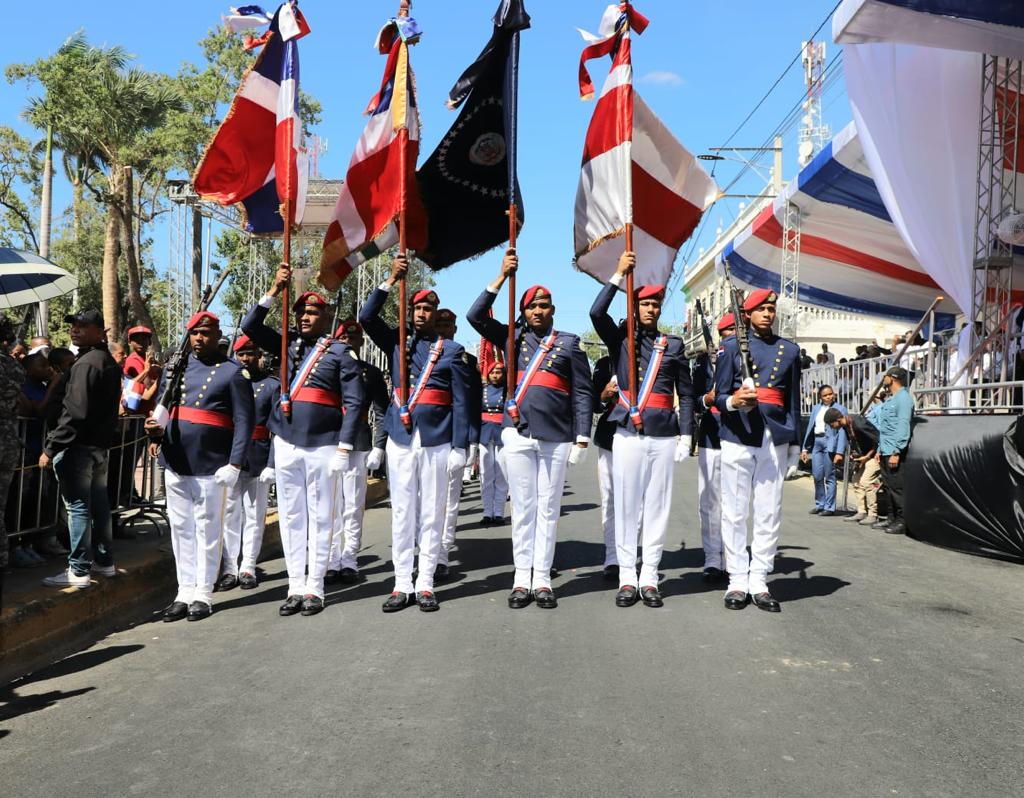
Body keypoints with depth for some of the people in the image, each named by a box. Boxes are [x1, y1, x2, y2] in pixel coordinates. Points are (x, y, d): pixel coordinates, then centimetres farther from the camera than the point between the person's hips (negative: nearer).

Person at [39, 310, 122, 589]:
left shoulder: (86, 364, -16)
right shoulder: (109, 362, 15)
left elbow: (74, 413, -23)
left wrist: (50, 448, -20)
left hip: (79, 446, -10)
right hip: (101, 445, 10)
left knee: (78, 507, -6)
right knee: (99, 503, 15)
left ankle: (78, 570, -2)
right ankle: (104, 561, 23)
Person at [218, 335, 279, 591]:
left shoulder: (273, 385, 2)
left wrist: (272, 464, -9)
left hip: (258, 459, -1)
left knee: (255, 514, 6)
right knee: (229, 514, 3)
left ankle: (248, 568, 14)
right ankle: (229, 569, 10)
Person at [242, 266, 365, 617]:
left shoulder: (340, 352, 0)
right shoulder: (288, 344, 12)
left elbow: (354, 402, -5)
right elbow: (250, 326, 8)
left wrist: (344, 449, -11)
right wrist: (274, 290, -2)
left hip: (323, 445, -4)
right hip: (286, 443, 4)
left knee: (320, 517, 3)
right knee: (291, 516, 7)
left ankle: (314, 588, 11)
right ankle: (296, 587, 15)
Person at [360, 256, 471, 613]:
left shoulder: (451, 351, 5)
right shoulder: (397, 342, 11)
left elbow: (461, 402, 2)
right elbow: (367, 317, -3)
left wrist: (459, 447, -5)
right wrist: (391, 279, -9)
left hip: (437, 442, -1)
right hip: (400, 440, 2)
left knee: (432, 514, 3)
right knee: (402, 513, 4)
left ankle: (425, 584, 11)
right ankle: (402, 585, 10)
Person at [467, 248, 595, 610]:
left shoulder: (569, 343, 9)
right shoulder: (512, 337, 13)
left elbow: (583, 392, 6)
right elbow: (476, 316, 1)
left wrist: (582, 437, -2)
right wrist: (502, 277, -3)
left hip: (557, 438, 0)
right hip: (518, 434, 1)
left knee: (548, 509, 5)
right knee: (523, 508, 5)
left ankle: (543, 580, 11)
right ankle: (521, 578, 10)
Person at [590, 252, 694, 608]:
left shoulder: (673, 345, 11)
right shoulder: (620, 339, 7)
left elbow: (686, 393, 11)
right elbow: (596, 313, -11)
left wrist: (686, 435, 3)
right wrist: (619, 274, -12)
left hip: (664, 436, 1)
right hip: (628, 434, -1)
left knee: (657, 506, 4)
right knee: (627, 505, 1)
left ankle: (649, 578, 11)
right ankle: (627, 578, 8)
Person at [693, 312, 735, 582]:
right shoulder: (706, 360, 12)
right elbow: (693, 397, 11)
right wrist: (706, 400, -9)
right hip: (711, 437, 1)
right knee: (710, 501, 0)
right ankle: (712, 560, 7)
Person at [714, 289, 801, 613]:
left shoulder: (790, 350, 14)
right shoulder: (731, 346, 6)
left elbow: (793, 400, 15)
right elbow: (719, 396, 3)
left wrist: (794, 440, 10)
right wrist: (733, 401, -20)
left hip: (774, 440, 2)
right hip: (738, 438, -2)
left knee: (769, 513, 3)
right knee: (735, 512, 1)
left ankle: (759, 582, 10)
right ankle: (737, 581, 8)